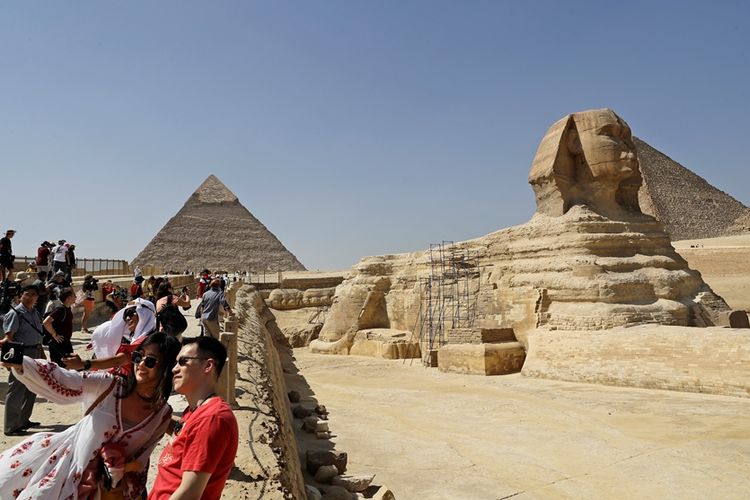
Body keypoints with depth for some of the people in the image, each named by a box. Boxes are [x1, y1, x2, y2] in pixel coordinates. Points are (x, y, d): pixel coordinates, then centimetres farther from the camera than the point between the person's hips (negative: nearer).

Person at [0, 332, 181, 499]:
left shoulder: (163, 414, -12)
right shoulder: (109, 385, -15)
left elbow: (142, 458, 1)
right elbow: (61, 381, -22)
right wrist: (19, 364, -33)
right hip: (67, 455, 1)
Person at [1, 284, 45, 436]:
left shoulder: (35, 313, 12)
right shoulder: (15, 313, -13)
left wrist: (41, 354, 21)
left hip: (35, 354, 9)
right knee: (16, 391, -1)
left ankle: (24, 420, 34)